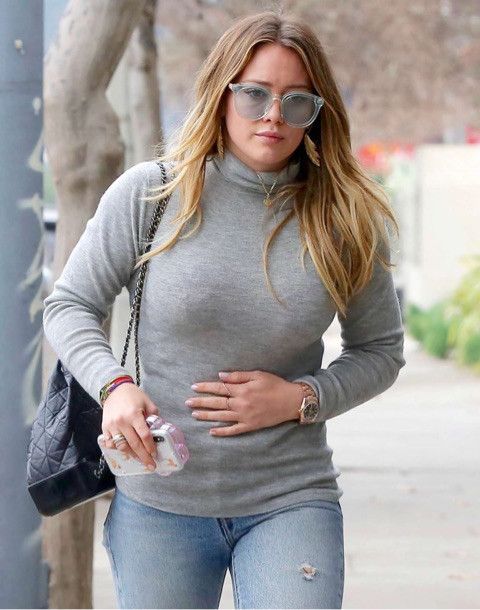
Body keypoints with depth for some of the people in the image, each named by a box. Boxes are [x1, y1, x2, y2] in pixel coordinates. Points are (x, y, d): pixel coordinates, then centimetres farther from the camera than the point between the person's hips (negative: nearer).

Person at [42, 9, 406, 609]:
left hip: (290, 499, 0)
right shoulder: (149, 193, -4)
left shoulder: (343, 220, -1)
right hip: (158, 502, 0)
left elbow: (380, 349, 10)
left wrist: (301, 397, -8)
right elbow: (68, 306, 2)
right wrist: (114, 386, -16)